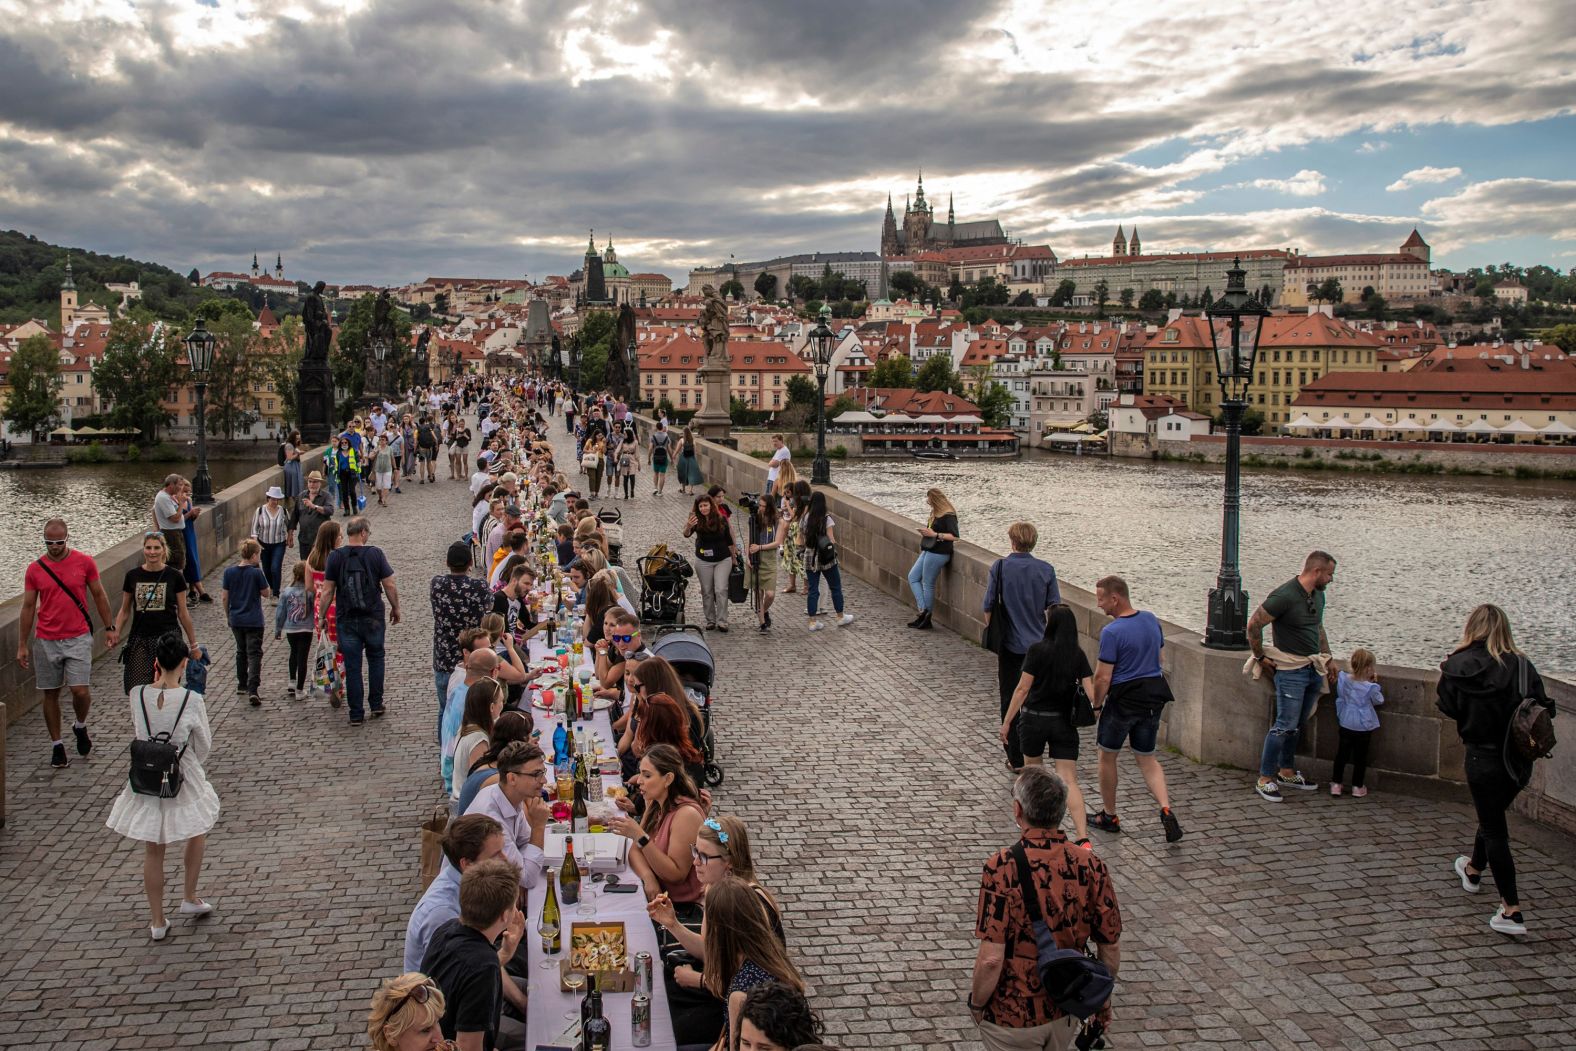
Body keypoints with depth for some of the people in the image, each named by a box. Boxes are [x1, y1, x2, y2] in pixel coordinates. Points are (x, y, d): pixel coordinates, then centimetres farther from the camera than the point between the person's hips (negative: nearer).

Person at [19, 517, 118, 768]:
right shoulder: (34, 569, 0)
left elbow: (99, 596, 7)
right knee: (50, 694, 7)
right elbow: (28, 607, 5)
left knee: (81, 691, -10)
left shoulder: (85, 562, -2)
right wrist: (22, 645, 4)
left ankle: (81, 727, 21)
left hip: (78, 638, -1)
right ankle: (56, 745, 19)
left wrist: (109, 628, 5)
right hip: (45, 641, 2)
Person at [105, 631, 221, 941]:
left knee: (153, 852, 15)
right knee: (197, 835, 27)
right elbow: (204, 747, -6)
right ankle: (189, 898, 34)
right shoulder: (192, 700, -19)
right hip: (184, 782, -2)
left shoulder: (137, 694, -12)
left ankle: (157, 921, 24)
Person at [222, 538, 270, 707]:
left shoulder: (229, 572, -3)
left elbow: (225, 597, 2)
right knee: (254, 654, -3)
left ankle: (242, 685, 32)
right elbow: (266, 593, -4)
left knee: (241, 652, 22)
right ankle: (252, 690, -15)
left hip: (236, 619, 4)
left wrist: (228, 615, 16)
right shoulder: (257, 573, -14)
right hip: (254, 620, -4)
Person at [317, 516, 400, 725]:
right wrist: (395, 608, 10)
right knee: (375, 658, 20)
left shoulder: (335, 557, -5)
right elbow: (390, 586, -5)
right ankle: (376, 705, 21)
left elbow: (327, 591, -4)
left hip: (347, 620, 0)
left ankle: (356, 715, 10)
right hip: (374, 618, 0)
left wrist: (322, 616, 7)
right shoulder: (375, 554, -8)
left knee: (352, 667, 6)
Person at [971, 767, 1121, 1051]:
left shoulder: (1002, 867, -23)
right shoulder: (1091, 865, -11)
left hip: (1011, 1018, -4)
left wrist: (976, 1004, -6)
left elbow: (991, 959, -24)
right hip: (1066, 1013, 4)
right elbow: (1111, 948, -2)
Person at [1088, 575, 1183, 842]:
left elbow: (1103, 677, -18)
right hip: (1153, 696, 6)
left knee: (1107, 756, 14)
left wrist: (1096, 704, -3)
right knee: (1147, 758, 16)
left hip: (1123, 699, -6)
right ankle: (1166, 809, -3)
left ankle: (1109, 816, 25)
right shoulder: (1151, 619, 3)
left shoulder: (1111, 632, -20)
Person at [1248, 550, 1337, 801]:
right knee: (1285, 725, -8)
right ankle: (1265, 779, -1)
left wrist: (1327, 659, 23)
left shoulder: (1318, 595, 9)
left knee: (1297, 724, 15)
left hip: (1314, 668, 8)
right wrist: (1261, 658, -9)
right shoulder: (1285, 596, -19)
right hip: (1291, 670, -8)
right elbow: (1253, 624, -16)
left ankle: (1287, 772, 27)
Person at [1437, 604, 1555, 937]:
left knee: (1494, 829, 4)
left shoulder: (1459, 666, -13)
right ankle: (1473, 870, 51)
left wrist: (1445, 672, 9)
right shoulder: (1522, 665, -6)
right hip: (1520, 760, 4)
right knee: (1494, 815, 26)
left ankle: (1512, 911, -2)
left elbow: (1448, 707, -6)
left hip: (1483, 757, -4)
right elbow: (1544, 708, -7)